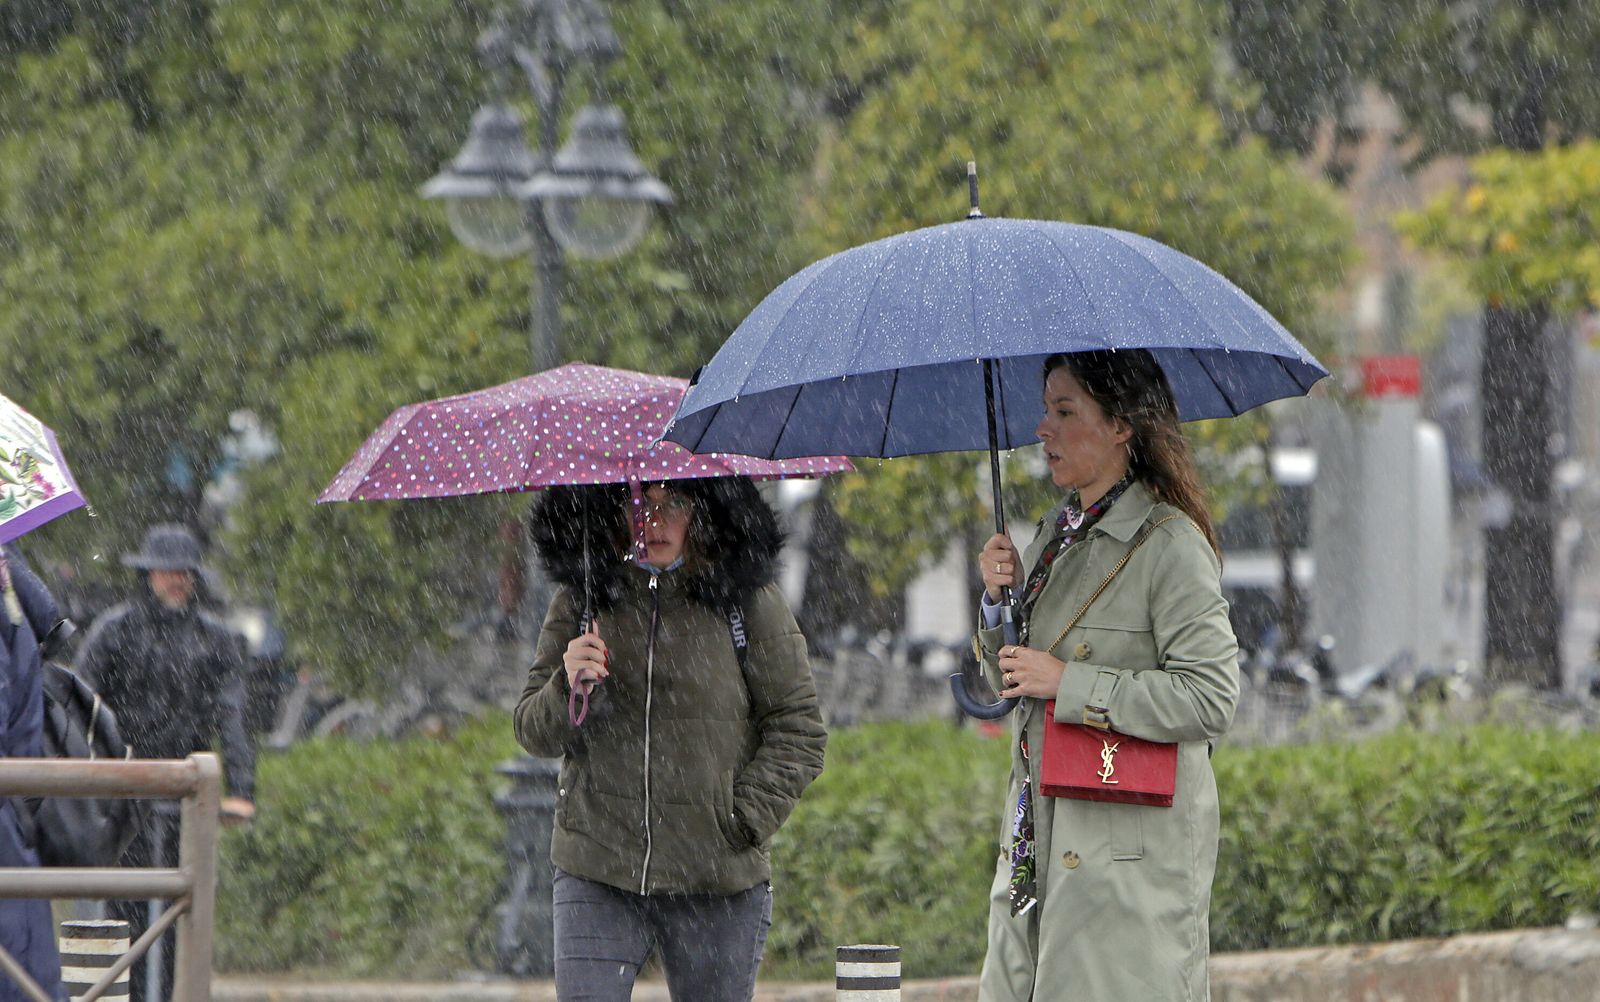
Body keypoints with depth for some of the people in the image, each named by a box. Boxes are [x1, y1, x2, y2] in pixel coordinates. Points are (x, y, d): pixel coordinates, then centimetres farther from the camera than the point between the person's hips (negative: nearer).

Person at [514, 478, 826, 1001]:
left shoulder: (751, 604, 1)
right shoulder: (579, 602, 5)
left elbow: (798, 732, 3)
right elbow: (532, 733, 7)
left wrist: (744, 822, -8)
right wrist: (569, 688, -15)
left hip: (719, 883, -1)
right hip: (596, 874, 1)